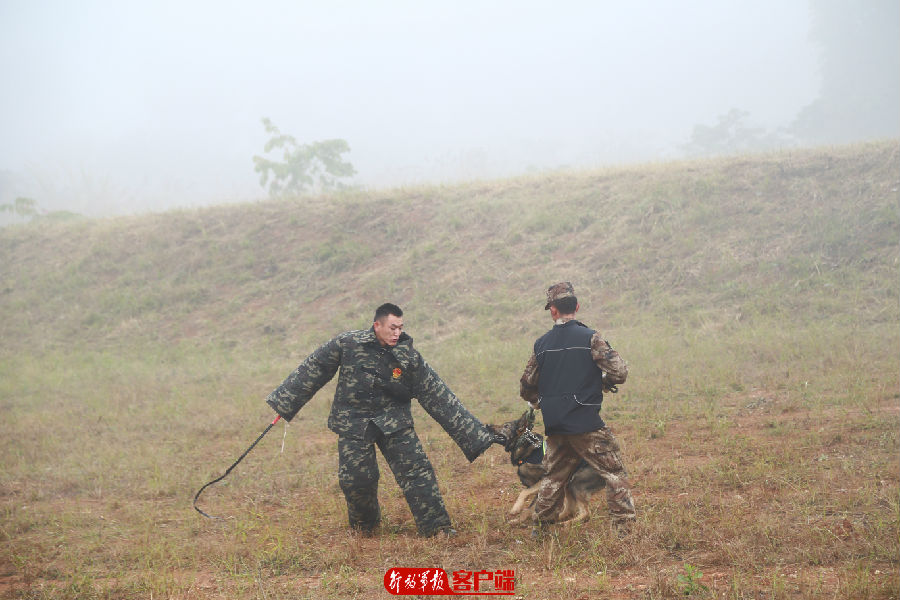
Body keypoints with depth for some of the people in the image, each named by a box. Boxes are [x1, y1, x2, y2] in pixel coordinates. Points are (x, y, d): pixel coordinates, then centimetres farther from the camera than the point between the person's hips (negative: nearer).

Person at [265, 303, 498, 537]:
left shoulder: (409, 357, -6)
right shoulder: (347, 344, -9)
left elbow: (439, 398, -3)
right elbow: (313, 370, 2)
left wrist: (476, 434, -5)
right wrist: (283, 402, 5)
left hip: (394, 422, 1)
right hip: (354, 424, -1)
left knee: (416, 469, -11)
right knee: (356, 478, -6)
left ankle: (436, 526, -5)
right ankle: (364, 526, 22)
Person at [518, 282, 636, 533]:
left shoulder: (541, 343, 6)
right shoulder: (590, 338, -8)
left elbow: (526, 387, 14)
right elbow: (619, 372, -14)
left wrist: (540, 402, 35)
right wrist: (603, 382, 9)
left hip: (555, 425, 5)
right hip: (586, 424, -5)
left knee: (554, 476, 20)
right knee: (614, 472, 1)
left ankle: (539, 527, 23)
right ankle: (623, 525, -7)